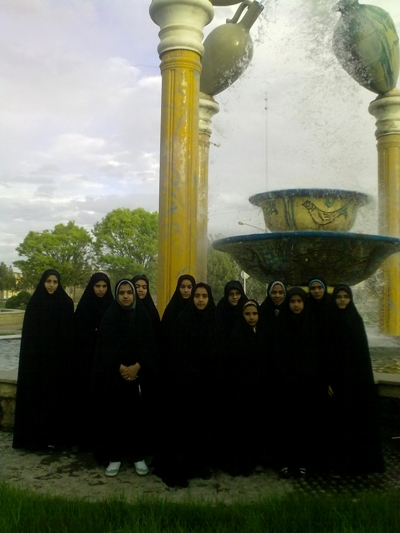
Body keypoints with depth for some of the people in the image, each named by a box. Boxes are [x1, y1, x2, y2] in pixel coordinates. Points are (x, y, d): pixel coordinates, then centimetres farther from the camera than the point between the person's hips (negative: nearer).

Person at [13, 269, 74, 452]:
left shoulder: (66, 303, 2)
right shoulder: (34, 302, 2)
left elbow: (70, 332, 1)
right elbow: (28, 332, 1)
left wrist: (68, 355, -5)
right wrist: (28, 356, -6)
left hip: (59, 357, 0)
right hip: (37, 357, 0)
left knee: (56, 395, 3)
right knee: (36, 395, 3)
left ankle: (54, 436, 11)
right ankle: (34, 436, 14)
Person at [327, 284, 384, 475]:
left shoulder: (356, 319, 6)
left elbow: (362, 350, 7)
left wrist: (365, 377, 0)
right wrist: (326, 380, -12)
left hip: (356, 376, 3)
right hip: (336, 376, -3)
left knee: (358, 417, 6)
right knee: (339, 419, 0)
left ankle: (359, 460, 18)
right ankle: (339, 461, 11)